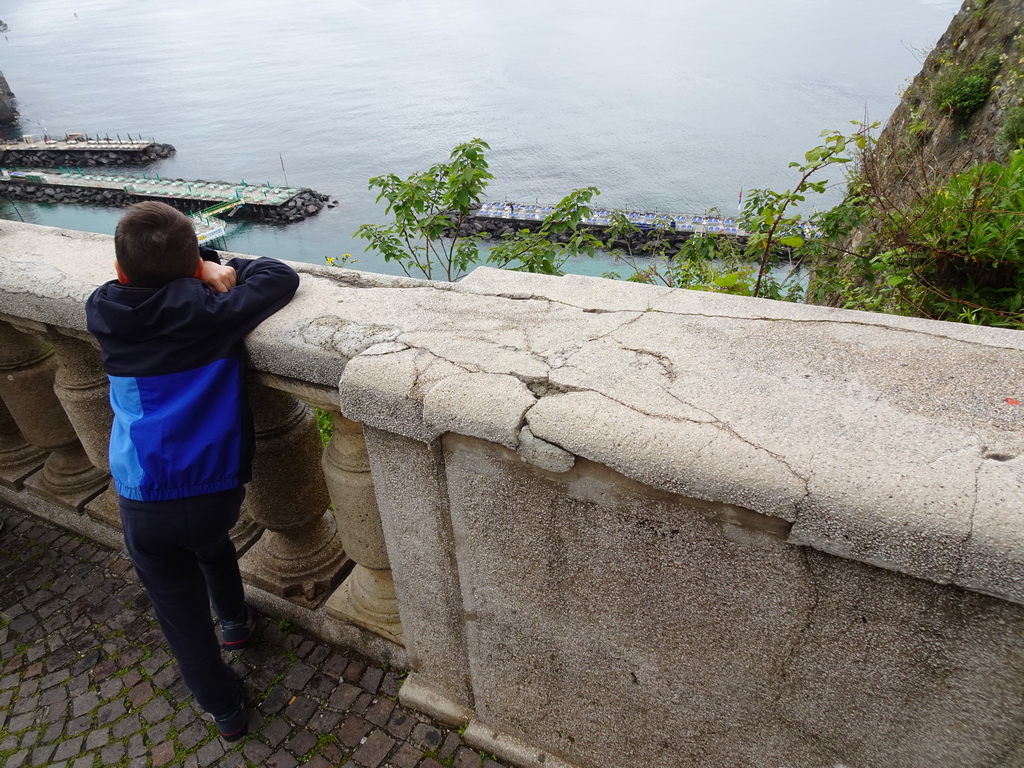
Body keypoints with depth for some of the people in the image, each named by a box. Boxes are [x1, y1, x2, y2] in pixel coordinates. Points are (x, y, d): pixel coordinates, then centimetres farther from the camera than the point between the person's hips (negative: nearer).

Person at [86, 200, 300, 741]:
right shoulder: (211, 312, -13)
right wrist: (223, 270, 5)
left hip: (143, 504, 1)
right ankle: (235, 621, 58)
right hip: (217, 489, 0)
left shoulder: (102, 313, -2)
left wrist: (206, 267, 3)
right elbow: (281, 277, -4)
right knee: (211, 540, 36)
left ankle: (226, 711, 37)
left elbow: (134, 279, 17)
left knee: (179, 608, 20)